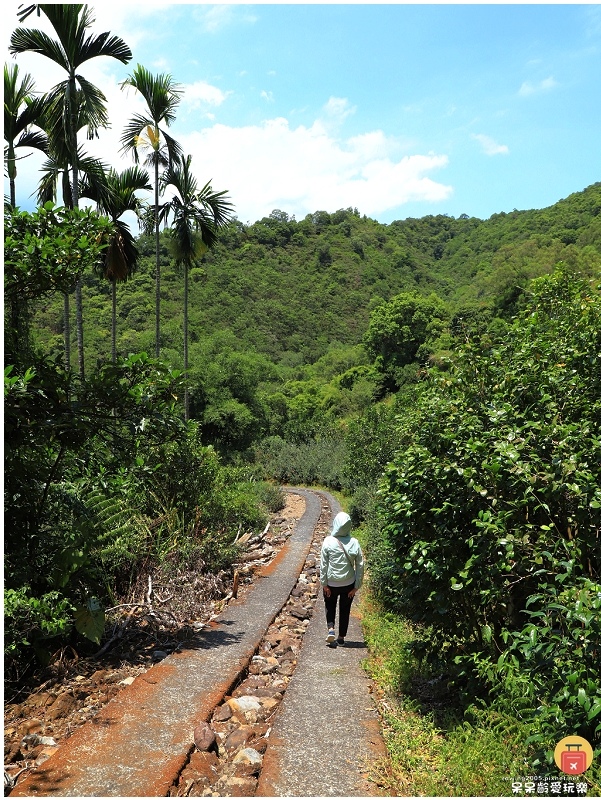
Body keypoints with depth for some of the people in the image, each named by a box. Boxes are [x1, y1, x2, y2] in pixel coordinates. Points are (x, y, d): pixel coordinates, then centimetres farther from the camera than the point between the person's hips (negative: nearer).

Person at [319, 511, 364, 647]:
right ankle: (341, 638, 24)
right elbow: (360, 566, -6)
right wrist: (356, 586, 3)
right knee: (345, 610, 18)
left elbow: (323, 564, -12)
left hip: (331, 583, -1)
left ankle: (331, 629, 1)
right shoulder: (354, 543, -10)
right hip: (349, 584, 1)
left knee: (330, 607, 22)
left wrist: (324, 584, -2)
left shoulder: (328, 541, -15)